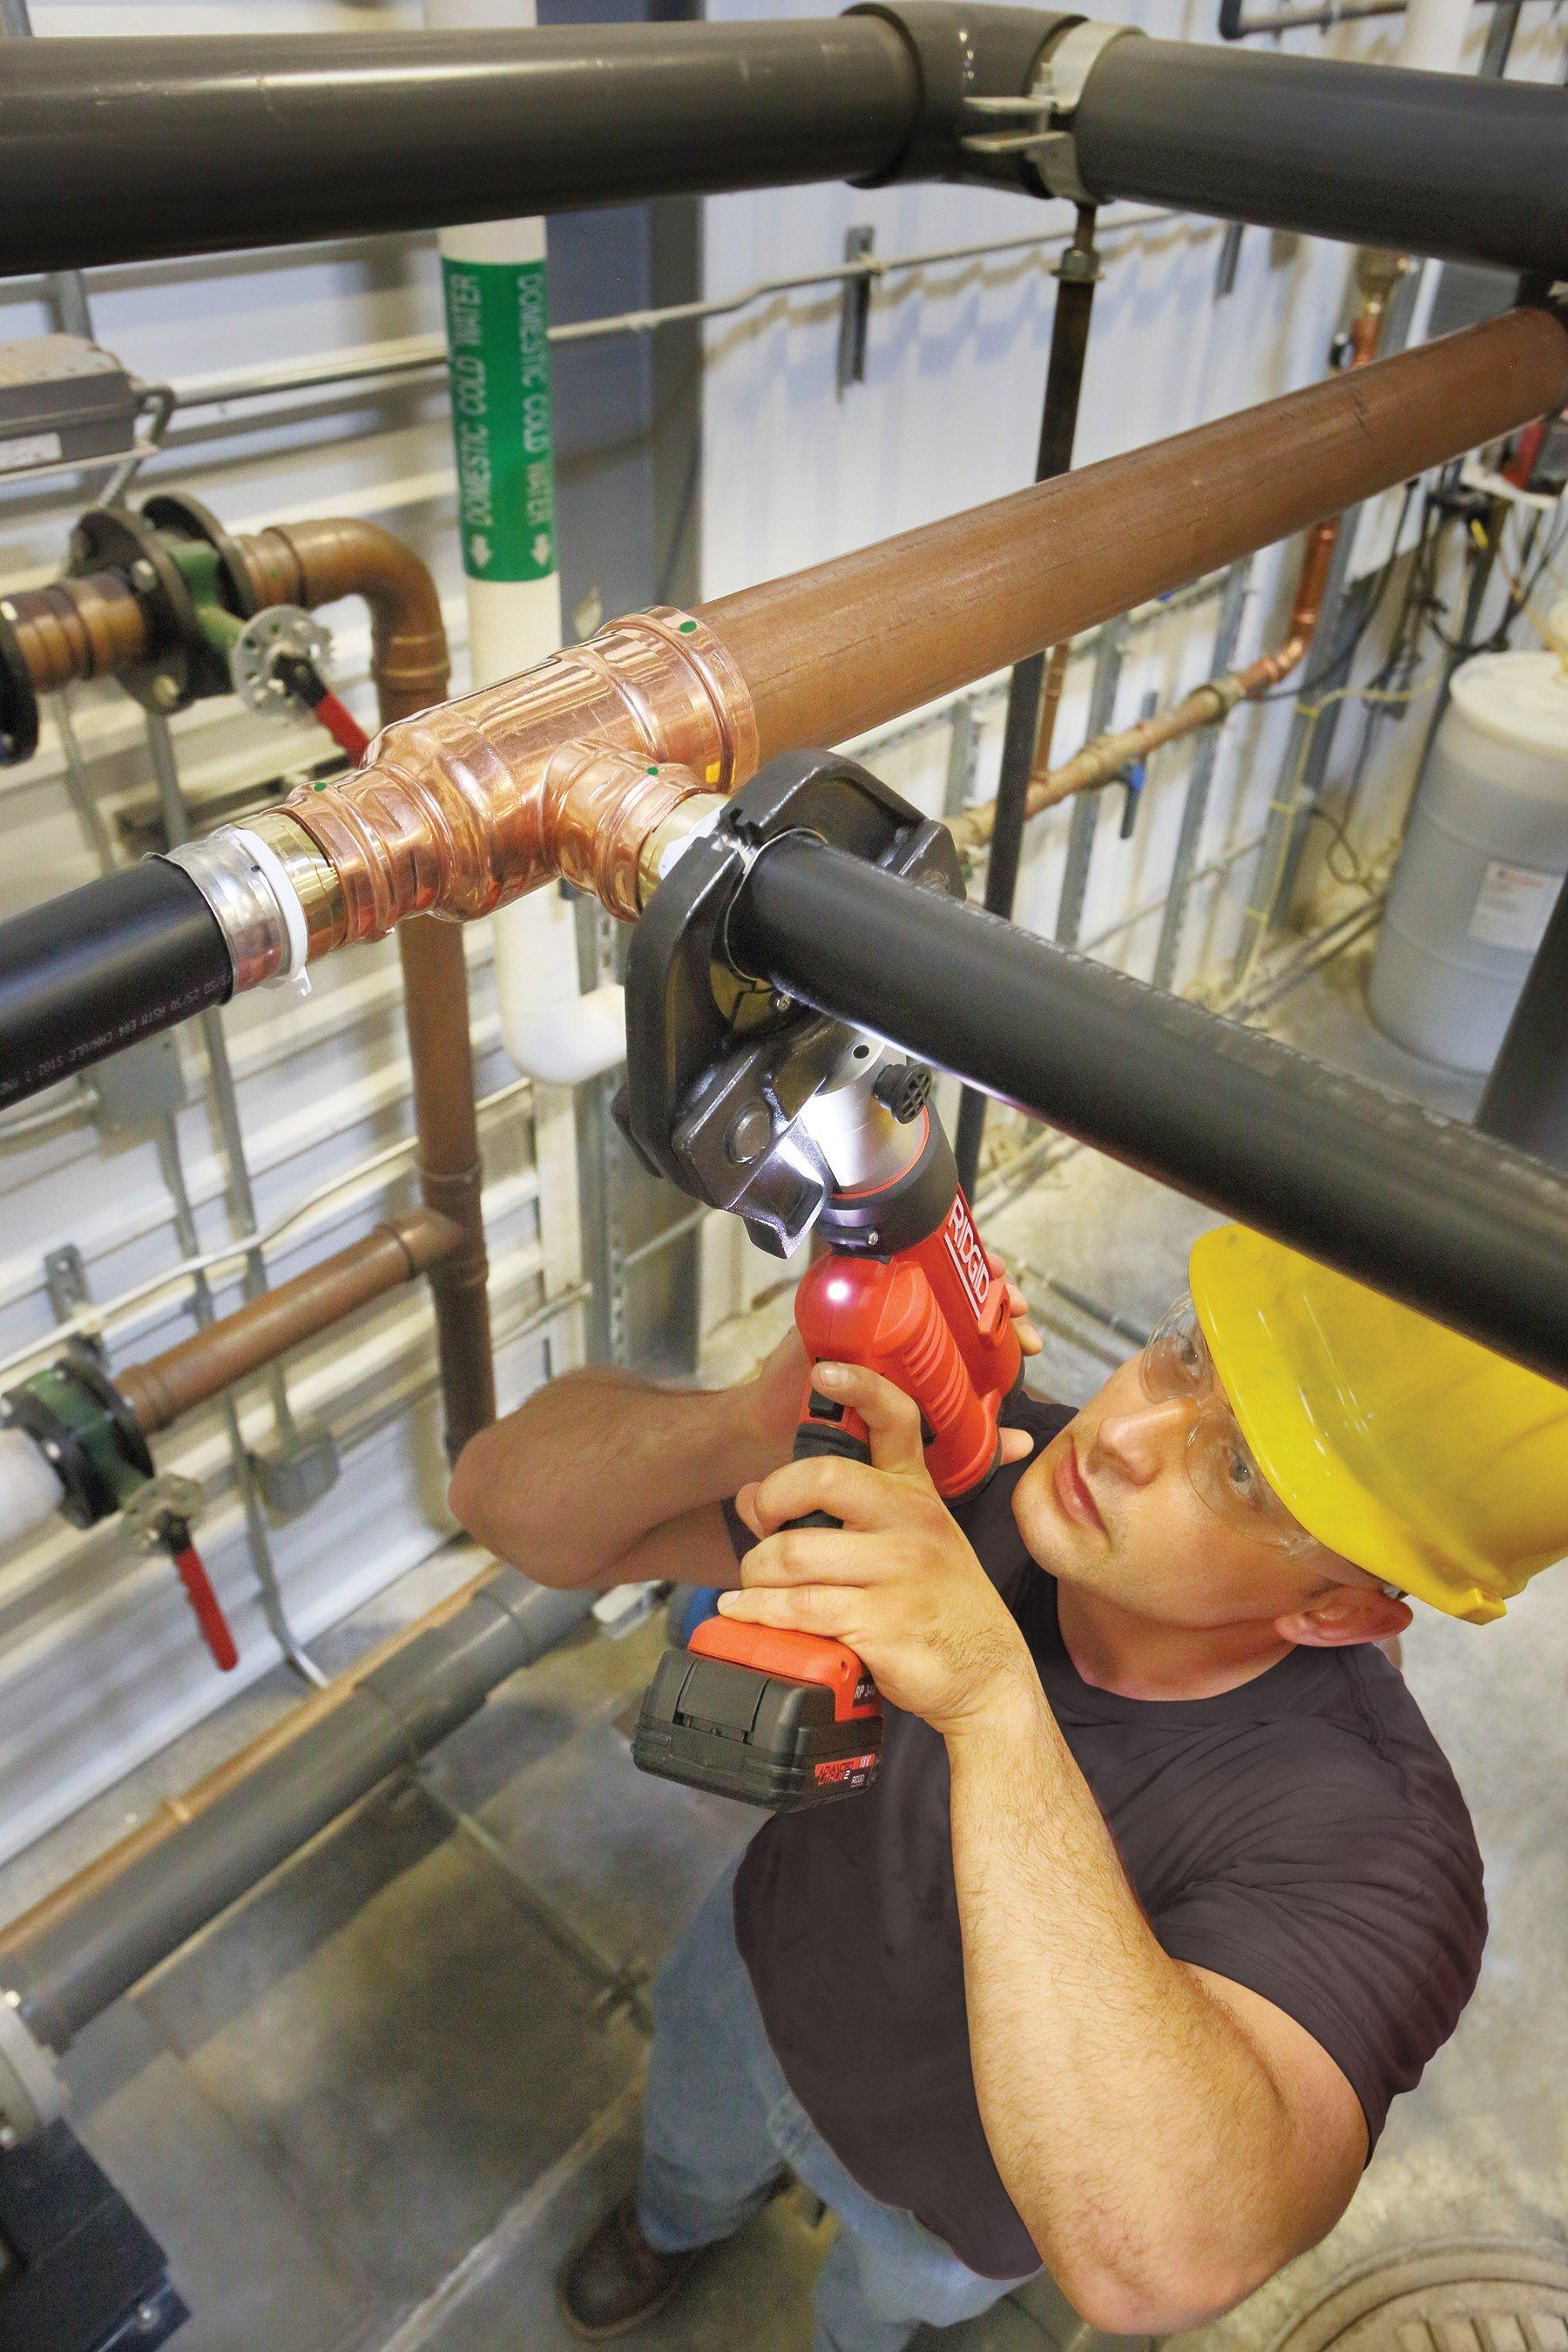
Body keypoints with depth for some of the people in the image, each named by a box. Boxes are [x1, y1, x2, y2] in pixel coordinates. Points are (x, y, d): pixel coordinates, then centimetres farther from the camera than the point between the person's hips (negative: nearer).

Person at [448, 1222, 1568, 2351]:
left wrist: (999, 1708, -63)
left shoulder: (1366, 1832, -43)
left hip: (949, 2192, -2)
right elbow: (509, 1493, -30)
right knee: (692, 2149, 36)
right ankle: (682, 2219, 73)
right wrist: (751, 1423, -51)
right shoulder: (951, 1464, -33)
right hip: (755, 1968, 2)